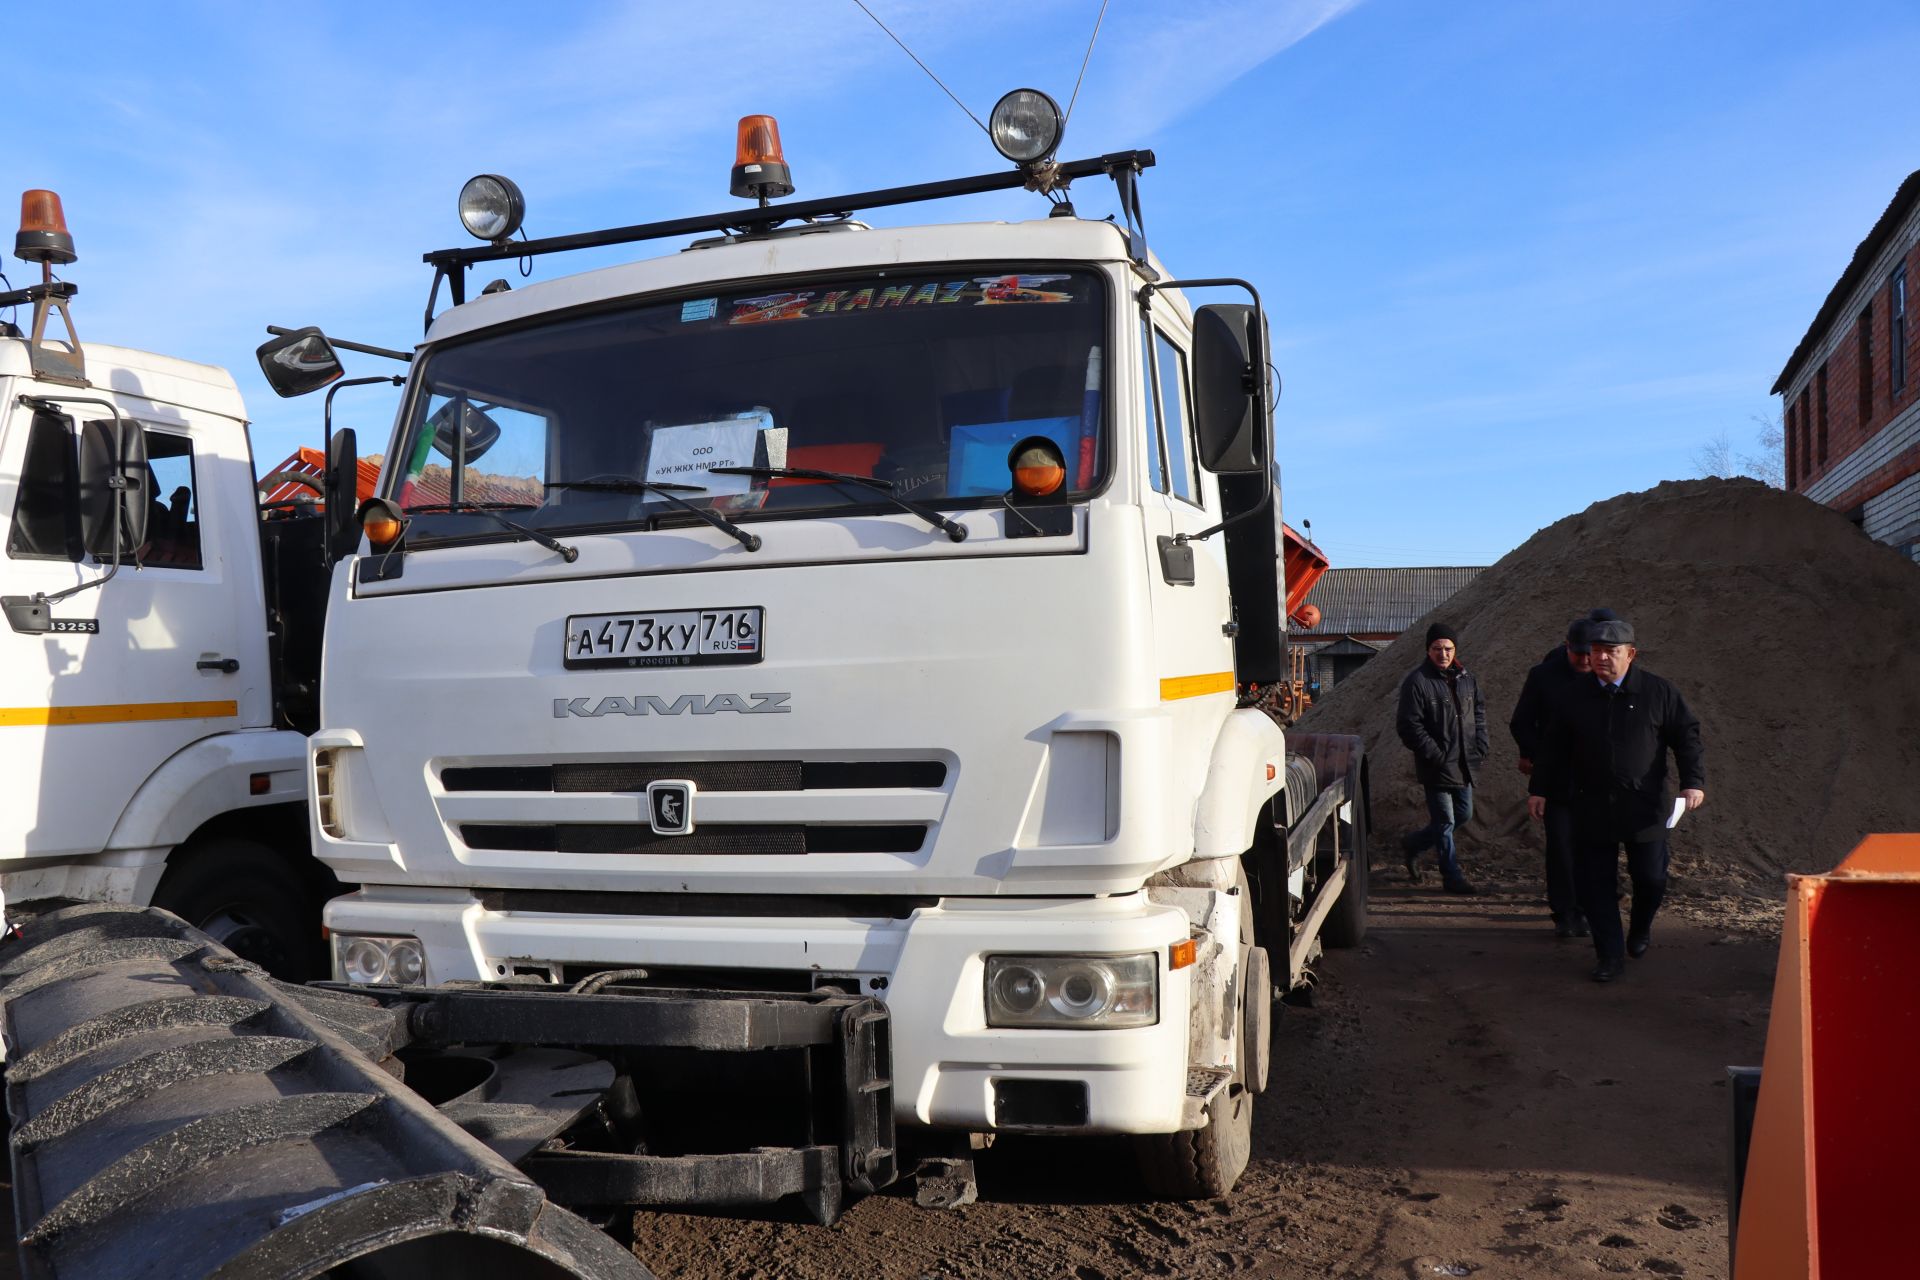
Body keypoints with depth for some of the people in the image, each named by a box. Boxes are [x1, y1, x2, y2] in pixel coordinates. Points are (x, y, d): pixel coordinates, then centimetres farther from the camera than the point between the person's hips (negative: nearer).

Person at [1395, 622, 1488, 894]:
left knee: (1463, 815, 16)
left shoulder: (1466, 680, 8)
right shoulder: (1417, 682, -13)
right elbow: (1409, 726, -16)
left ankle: (1412, 844, 34)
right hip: (1437, 767, -7)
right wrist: (1436, 756, -18)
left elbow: (1479, 714, 19)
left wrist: (1480, 749, 6)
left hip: (1464, 764, 7)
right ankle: (1451, 877, 13)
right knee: (1445, 822, 0)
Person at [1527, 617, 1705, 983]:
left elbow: (1687, 735, 2)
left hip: (1643, 808, -2)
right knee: (1594, 884, 0)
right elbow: (1554, 746, 11)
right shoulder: (1577, 696, 5)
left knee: (1650, 878, 6)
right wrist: (1539, 788, 12)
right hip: (1591, 807, 2)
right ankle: (1611, 956, 10)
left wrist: (1693, 781, -9)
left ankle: (1640, 929, 38)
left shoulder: (1657, 692, -2)